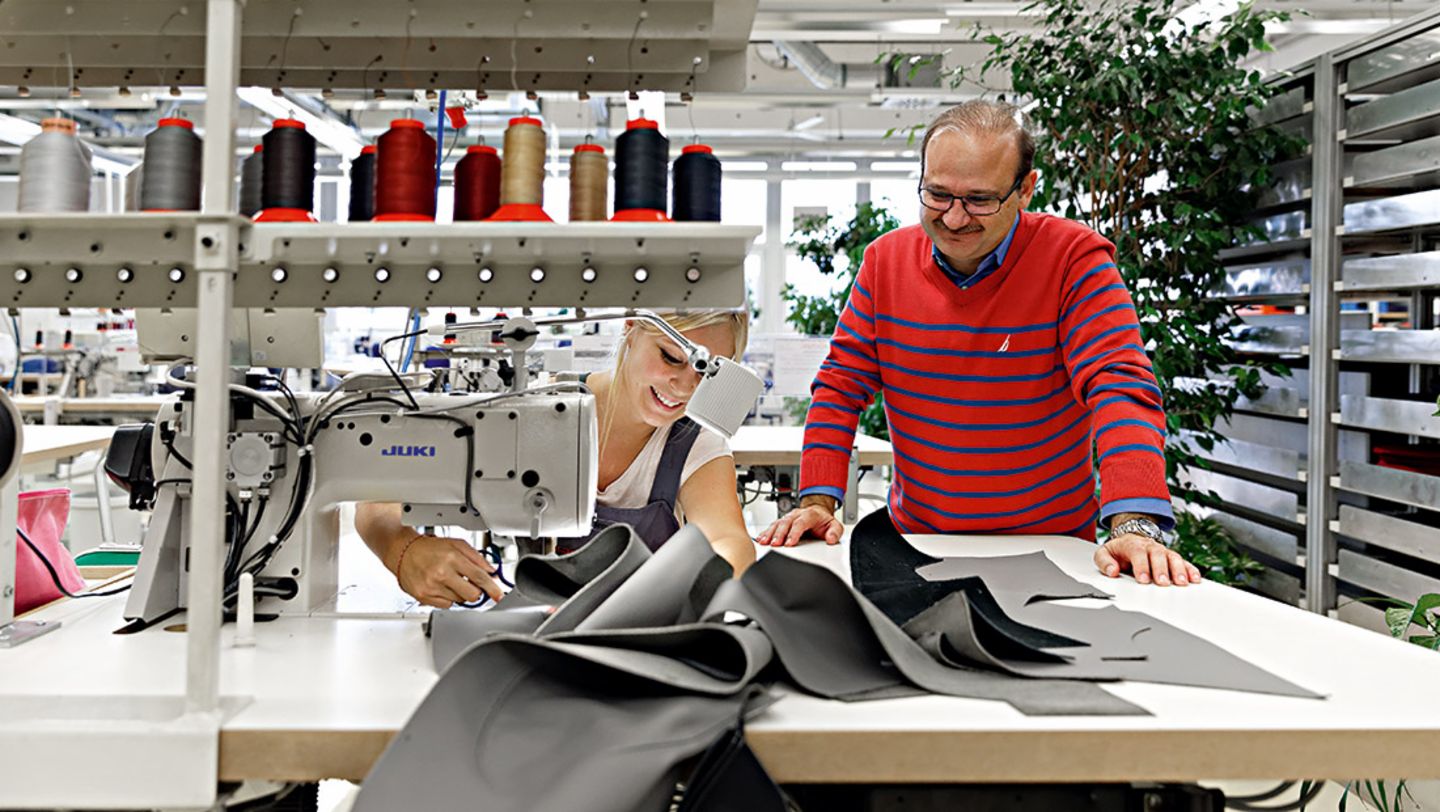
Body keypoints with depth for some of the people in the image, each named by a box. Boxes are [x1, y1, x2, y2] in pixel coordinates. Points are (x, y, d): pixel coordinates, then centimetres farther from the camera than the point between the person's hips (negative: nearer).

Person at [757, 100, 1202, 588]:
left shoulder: (1074, 259, -9)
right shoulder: (885, 260, 1)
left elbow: (1119, 385, -18)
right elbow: (841, 386, 3)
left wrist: (1135, 525, -31)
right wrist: (818, 501, -9)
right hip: (916, 538, 3)